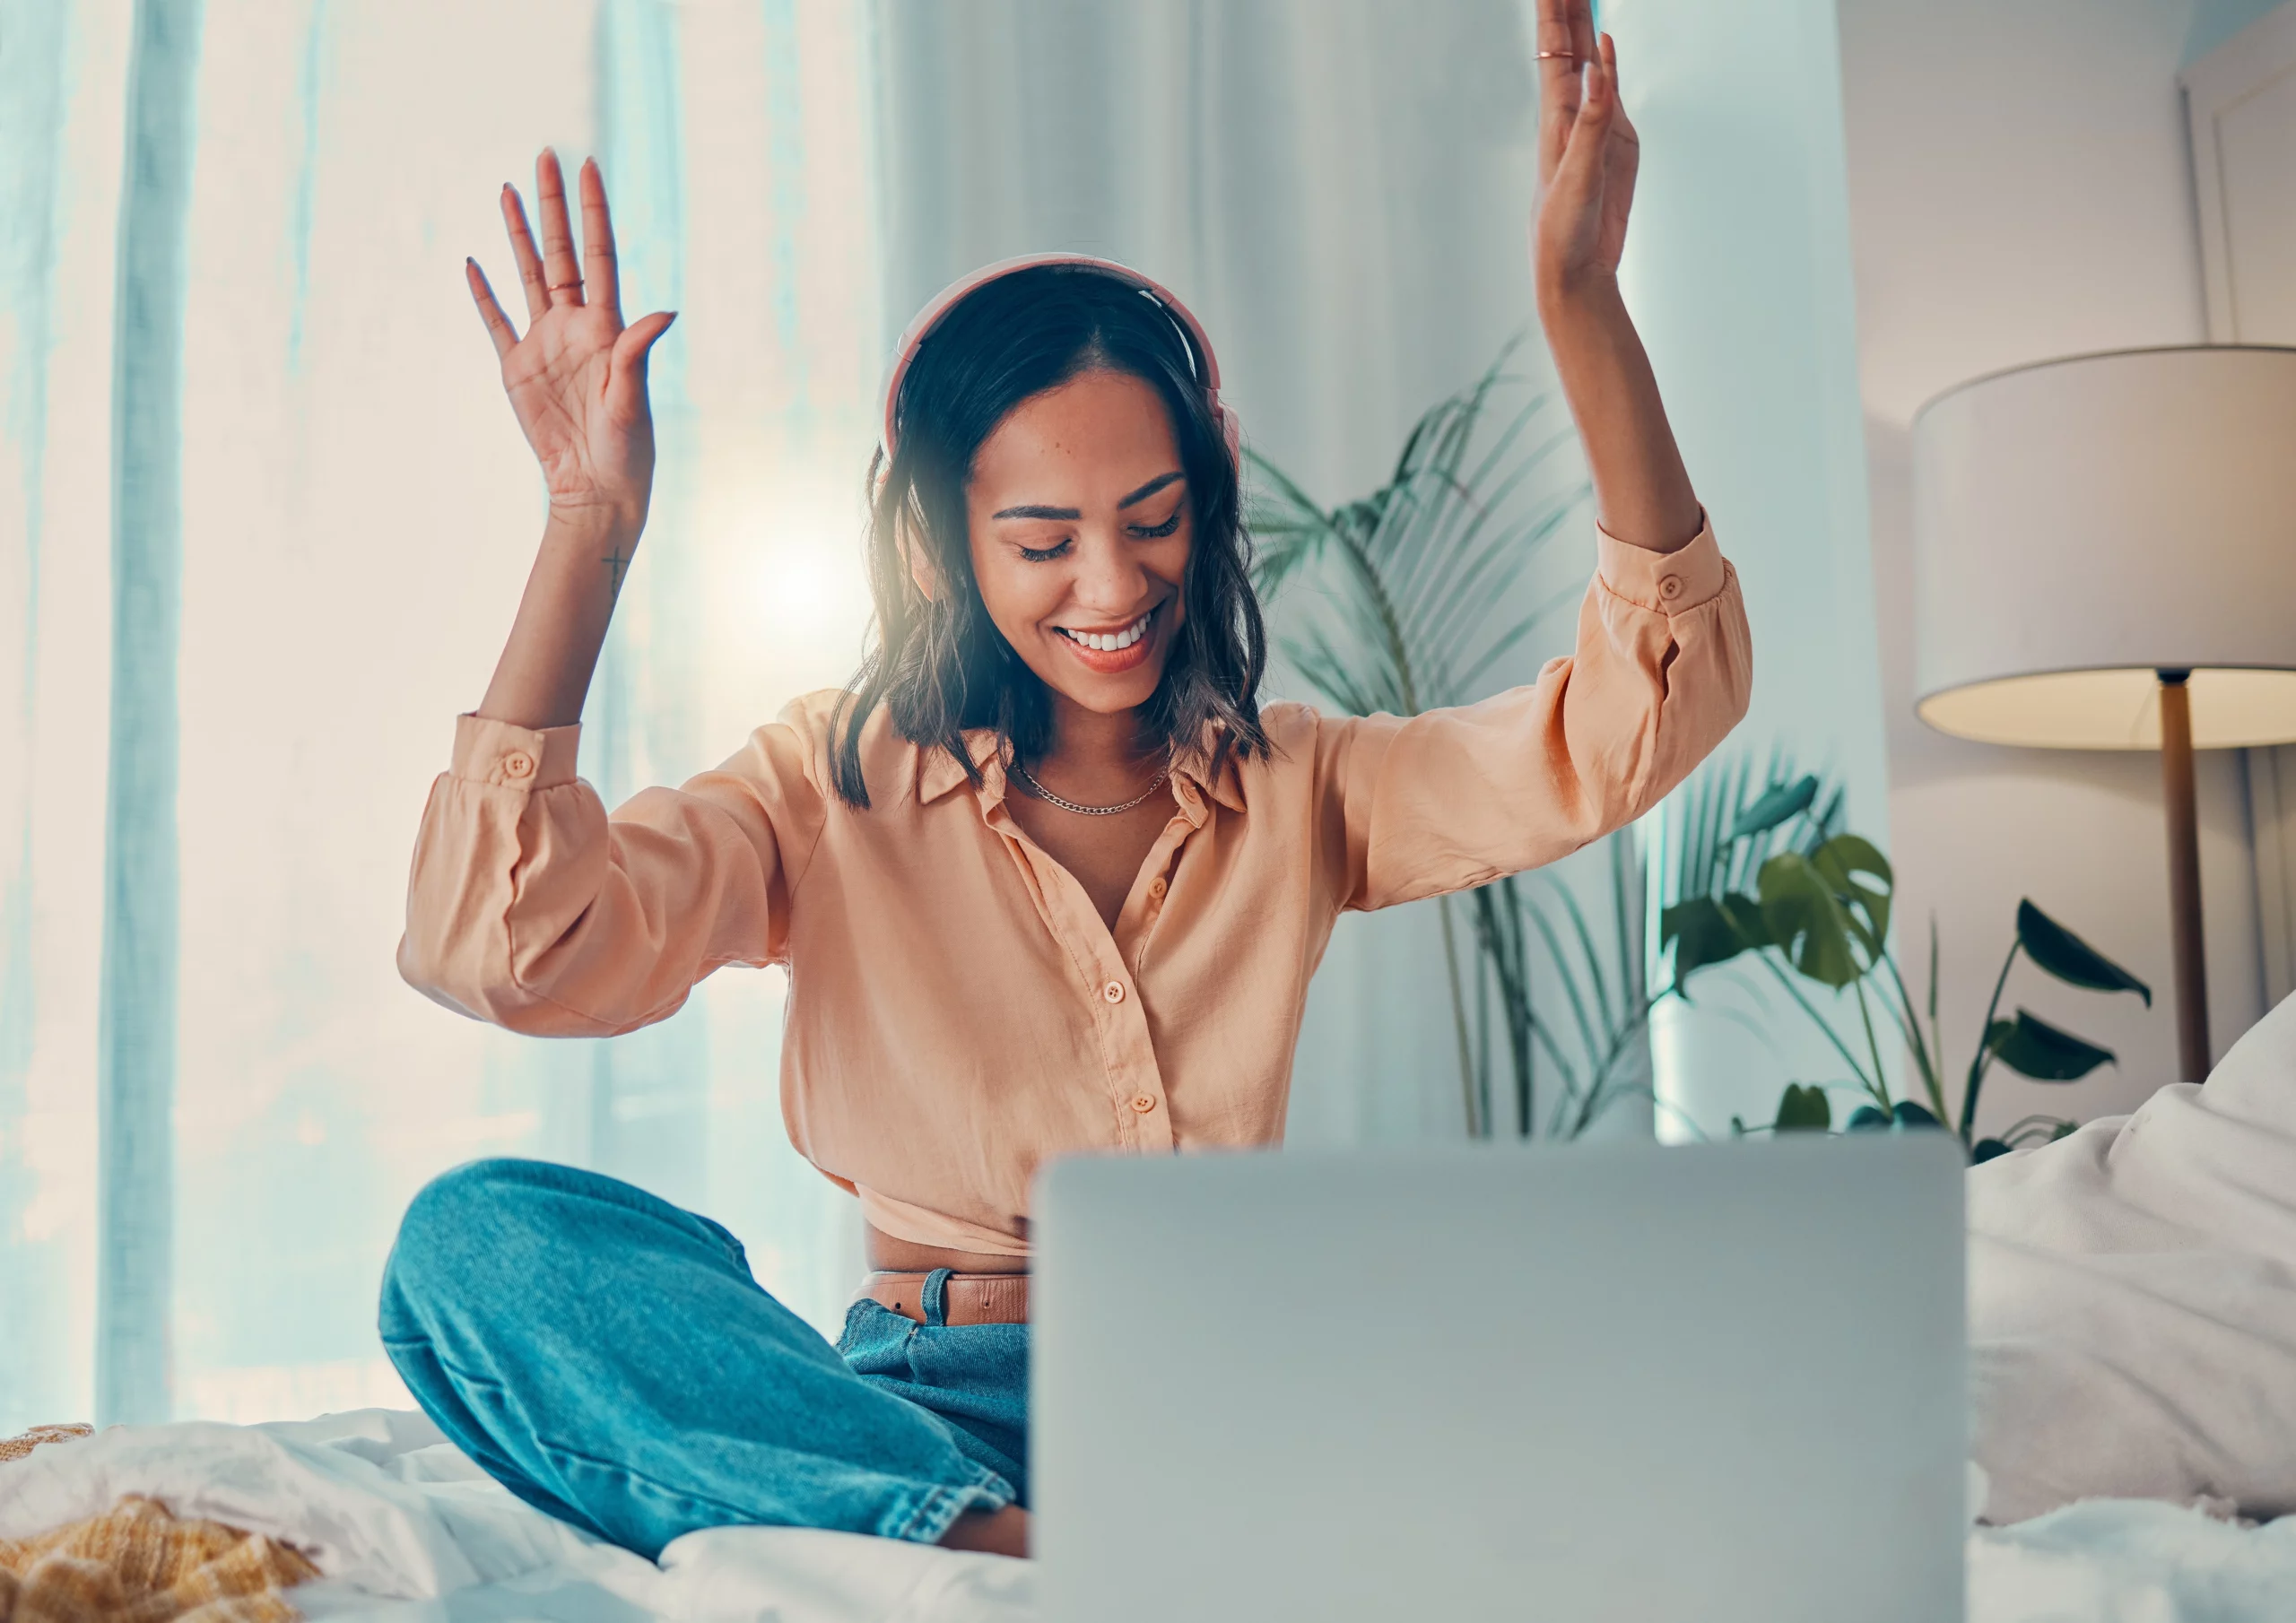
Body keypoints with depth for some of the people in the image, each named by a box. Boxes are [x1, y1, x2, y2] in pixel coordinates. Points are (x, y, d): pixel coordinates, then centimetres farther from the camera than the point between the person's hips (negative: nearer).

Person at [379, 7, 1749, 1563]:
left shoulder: (1297, 791, 7)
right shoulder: (837, 790, 2)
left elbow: (1649, 714, -7)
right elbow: (507, 950, -14)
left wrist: (1582, 298, -16)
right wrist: (591, 519, -16)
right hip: (920, 1409, 0)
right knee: (474, 1238, -27)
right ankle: (1002, 1545, -39)